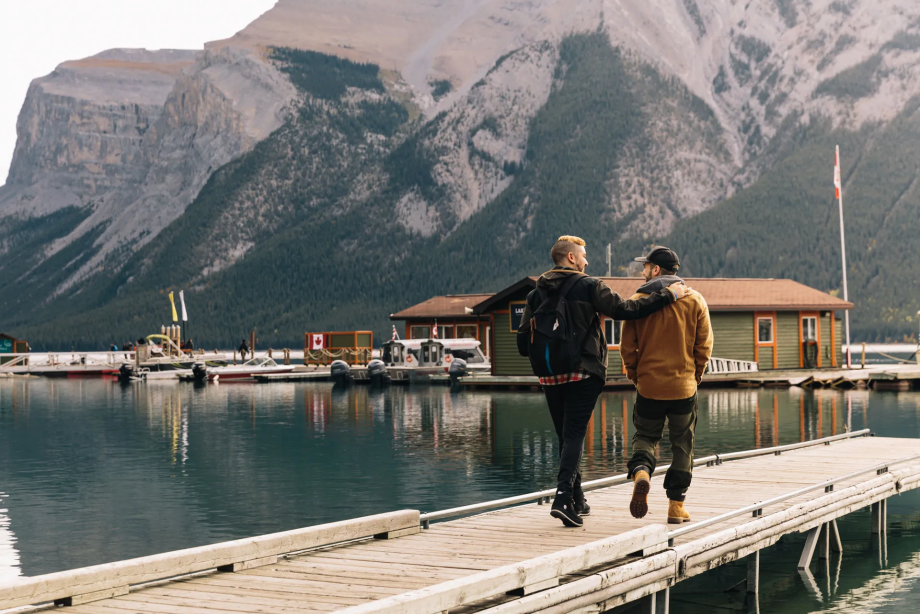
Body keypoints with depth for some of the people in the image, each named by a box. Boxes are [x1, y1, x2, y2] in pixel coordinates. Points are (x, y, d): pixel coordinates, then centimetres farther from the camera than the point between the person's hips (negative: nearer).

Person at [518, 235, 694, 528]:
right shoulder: (588, 286, -5)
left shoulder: (536, 293, 9)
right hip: (582, 374, -5)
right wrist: (668, 295, -7)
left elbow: (524, 342, 6)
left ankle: (576, 500, 22)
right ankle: (564, 497, -22)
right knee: (574, 435, -7)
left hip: (550, 378, 5)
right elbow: (623, 309, -12)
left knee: (566, 437, 15)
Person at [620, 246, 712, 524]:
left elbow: (628, 345, -3)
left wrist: (635, 375, 10)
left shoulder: (638, 301, -3)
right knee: (682, 445, 10)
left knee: (645, 435, 15)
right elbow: (704, 345, 0)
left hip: (648, 385, 0)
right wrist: (695, 375, 11)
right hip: (684, 386, 1)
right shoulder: (695, 301, 0)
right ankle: (676, 505, 11)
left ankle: (641, 472, -15)